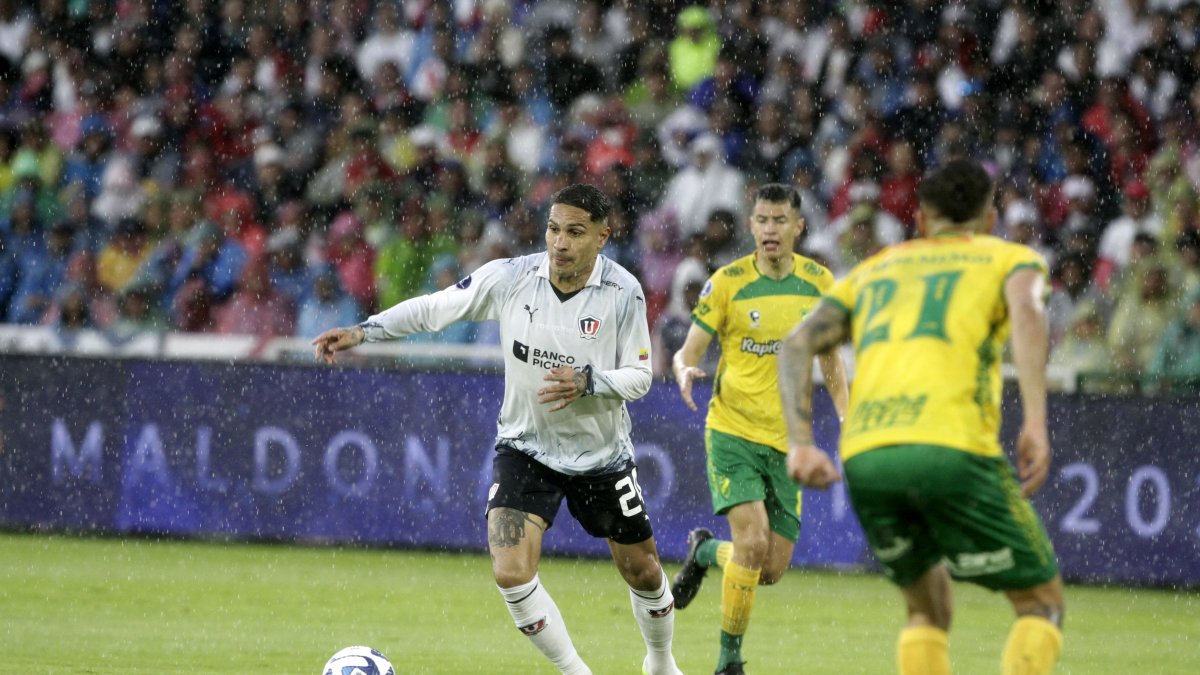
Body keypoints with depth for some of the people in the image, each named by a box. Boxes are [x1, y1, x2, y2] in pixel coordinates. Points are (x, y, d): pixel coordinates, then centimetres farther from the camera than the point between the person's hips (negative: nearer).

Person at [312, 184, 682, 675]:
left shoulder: (623, 292, -16)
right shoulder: (510, 277, -15)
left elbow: (639, 376, -10)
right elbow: (434, 308, -5)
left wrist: (587, 382, -29)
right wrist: (361, 332, -11)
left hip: (602, 454, 0)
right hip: (525, 446, 0)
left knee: (642, 572, 13)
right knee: (512, 573, -18)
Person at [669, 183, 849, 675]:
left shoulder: (819, 283, 3)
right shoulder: (728, 282, -6)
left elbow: (831, 362, 15)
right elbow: (688, 353, -3)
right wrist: (685, 371, -27)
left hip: (787, 440, 4)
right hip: (732, 431, -4)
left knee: (772, 570, 2)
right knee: (752, 540, -21)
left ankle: (704, 552, 35)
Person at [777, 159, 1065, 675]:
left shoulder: (872, 270, 30)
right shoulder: (1010, 258, 19)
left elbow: (799, 343, 15)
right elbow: (1027, 311, -6)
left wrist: (800, 443, 5)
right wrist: (1035, 423, -15)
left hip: (864, 457, 4)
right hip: (953, 448, -4)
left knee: (927, 608, 24)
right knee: (1041, 602, 10)